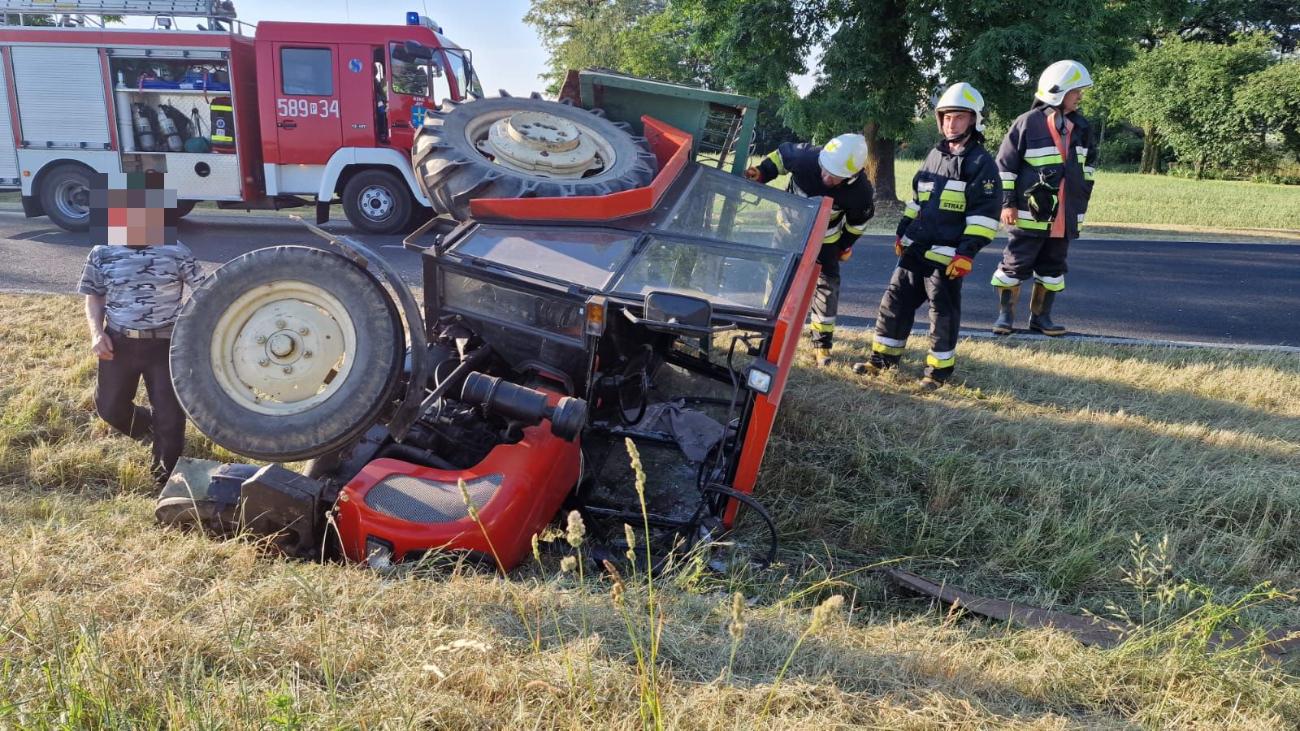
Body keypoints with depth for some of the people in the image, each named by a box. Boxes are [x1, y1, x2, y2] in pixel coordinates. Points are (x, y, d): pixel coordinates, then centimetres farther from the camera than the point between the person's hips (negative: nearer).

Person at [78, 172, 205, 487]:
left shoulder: (176, 252, -7)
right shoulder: (102, 253, -1)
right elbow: (94, 297, 9)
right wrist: (97, 334, -6)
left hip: (164, 344, -2)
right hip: (119, 343, 3)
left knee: (170, 414, -1)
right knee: (110, 408, 13)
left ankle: (165, 477, 17)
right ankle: (149, 425, 46)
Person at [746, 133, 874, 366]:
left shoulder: (860, 192, -32)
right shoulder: (806, 157, -36)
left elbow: (859, 220, -9)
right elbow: (782, 153, -12)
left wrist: (846, 244, 1)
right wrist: (761, 173, -24)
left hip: (825, 238, -1)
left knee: (827, 285, -3)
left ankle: (823, 341, 10)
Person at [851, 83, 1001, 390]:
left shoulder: (981, 163, -6)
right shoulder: (935, 155, 16)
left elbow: (985, 213, -12)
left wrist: (966, 253, -18)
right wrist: (902, 234, 18)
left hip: (947, 256, -7)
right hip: (914, 249, 7)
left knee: (943, 313, 0)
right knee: (895, 302, 9)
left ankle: (939, 369, 13)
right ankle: (882, 358, 21)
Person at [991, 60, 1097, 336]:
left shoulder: (1081, 126, 8)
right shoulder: (1028, 123, -10)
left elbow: (1089, 161, 24)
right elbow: (1005, 164, -8)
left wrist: (1083, 193, 19)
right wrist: (1007, 202, -11)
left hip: (1065, 216, 6)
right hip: (1030, 213, -6)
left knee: (1052, 267, 11)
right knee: (1015, 265, 0)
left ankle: (1040, 316, 21)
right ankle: (1005, 315, 11)